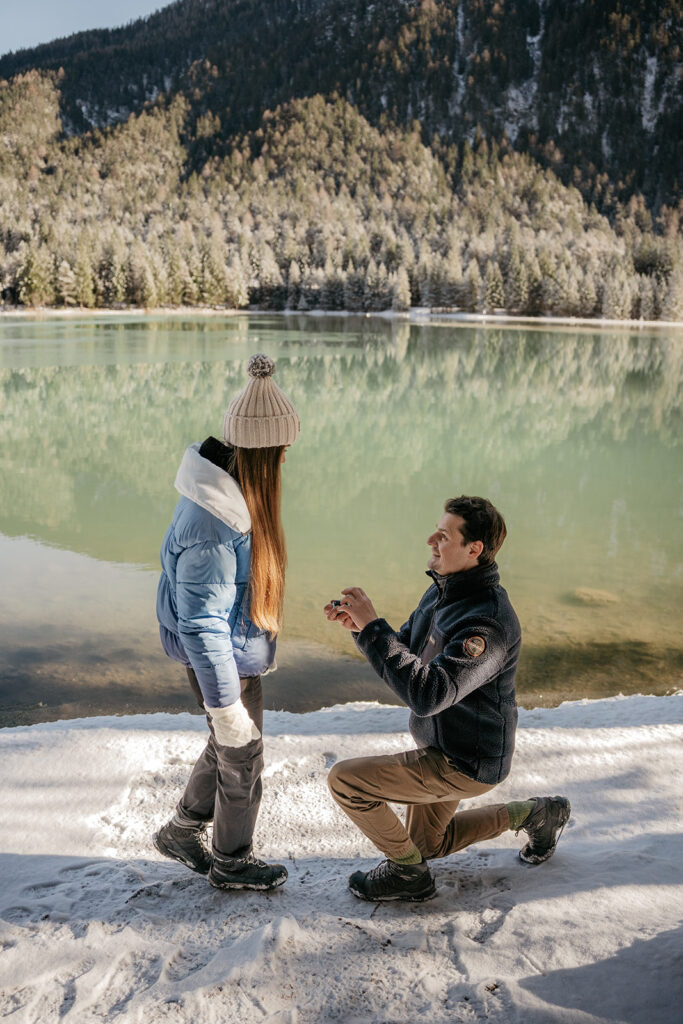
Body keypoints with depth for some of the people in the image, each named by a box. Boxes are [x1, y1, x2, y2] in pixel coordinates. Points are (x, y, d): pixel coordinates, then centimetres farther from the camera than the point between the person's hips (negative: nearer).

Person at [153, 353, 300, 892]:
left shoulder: (232, 487, -3)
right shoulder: (213, 525, -33)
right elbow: (203, 625, -29)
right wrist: (225, 705, -22)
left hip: (233, 650, 9)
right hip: (225, 661, -9)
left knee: (228, 747, 26)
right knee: (242, 759, 13)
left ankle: (183, 832, 46)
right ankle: (232, 862, 37)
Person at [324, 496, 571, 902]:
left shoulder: (488, 623, -31)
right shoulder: (444, 591, -1)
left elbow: (426, 694, -39)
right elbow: (407, 653, 9)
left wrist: (373, 627, -37)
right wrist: (361, 627, -10)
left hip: (462, 764, -10)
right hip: (443, 747, 10)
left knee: (345, 779, -15)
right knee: (428, 842, 28)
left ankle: (408, 871, 6)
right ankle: (535, 814, 35)